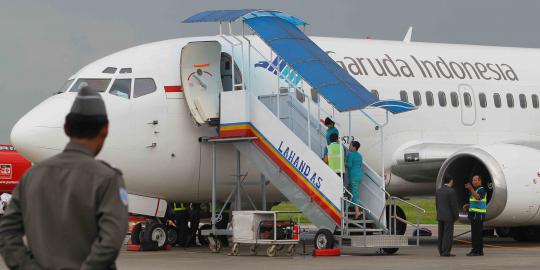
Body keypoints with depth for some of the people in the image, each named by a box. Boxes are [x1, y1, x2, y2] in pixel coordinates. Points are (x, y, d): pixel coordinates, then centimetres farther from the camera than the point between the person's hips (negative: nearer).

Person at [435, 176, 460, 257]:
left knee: (441, 234, 9)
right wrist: (456, 216, -5)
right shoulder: (451, 191, -15)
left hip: (440, 216, 7)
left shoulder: (438, 191, 6)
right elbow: (454, 206, -15)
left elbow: (437, 204, 12)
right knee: (448, 234, -5)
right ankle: (446, 252, -8)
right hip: (449, 216, -7)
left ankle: (441, 251, 10)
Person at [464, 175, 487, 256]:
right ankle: (480, 251, 11)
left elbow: (478, 197, -32)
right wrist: (468, 205, 13)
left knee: (476, 233, -11)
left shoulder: (481, 190, -11)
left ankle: (476, 251, -12)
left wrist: (471, 189, -43)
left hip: (478, 215, -10)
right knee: (478, 234, 9)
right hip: (474, 215, 10)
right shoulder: (475, 190, 20)